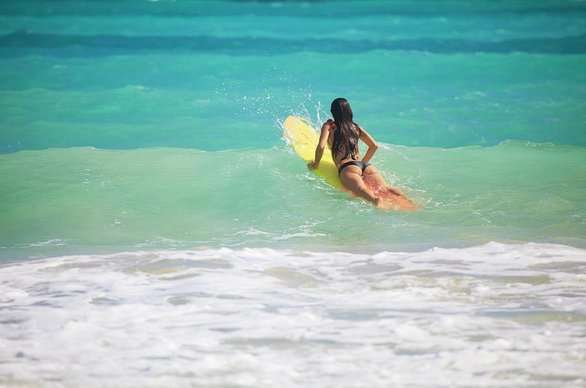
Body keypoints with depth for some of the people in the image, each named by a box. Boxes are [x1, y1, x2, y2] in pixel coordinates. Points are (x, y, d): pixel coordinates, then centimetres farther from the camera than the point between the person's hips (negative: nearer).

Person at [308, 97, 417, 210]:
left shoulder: (329, 126, 15)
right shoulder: (356, 127, 27)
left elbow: (321, 146, 0)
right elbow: (374, 146, 23)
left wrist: (315, 163, 16)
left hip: (347, 167, -4)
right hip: (365, 166, 4)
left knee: (360, 189, -34)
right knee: (384, 188, -21)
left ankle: (376, 200, -69)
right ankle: (409, 204, -50)